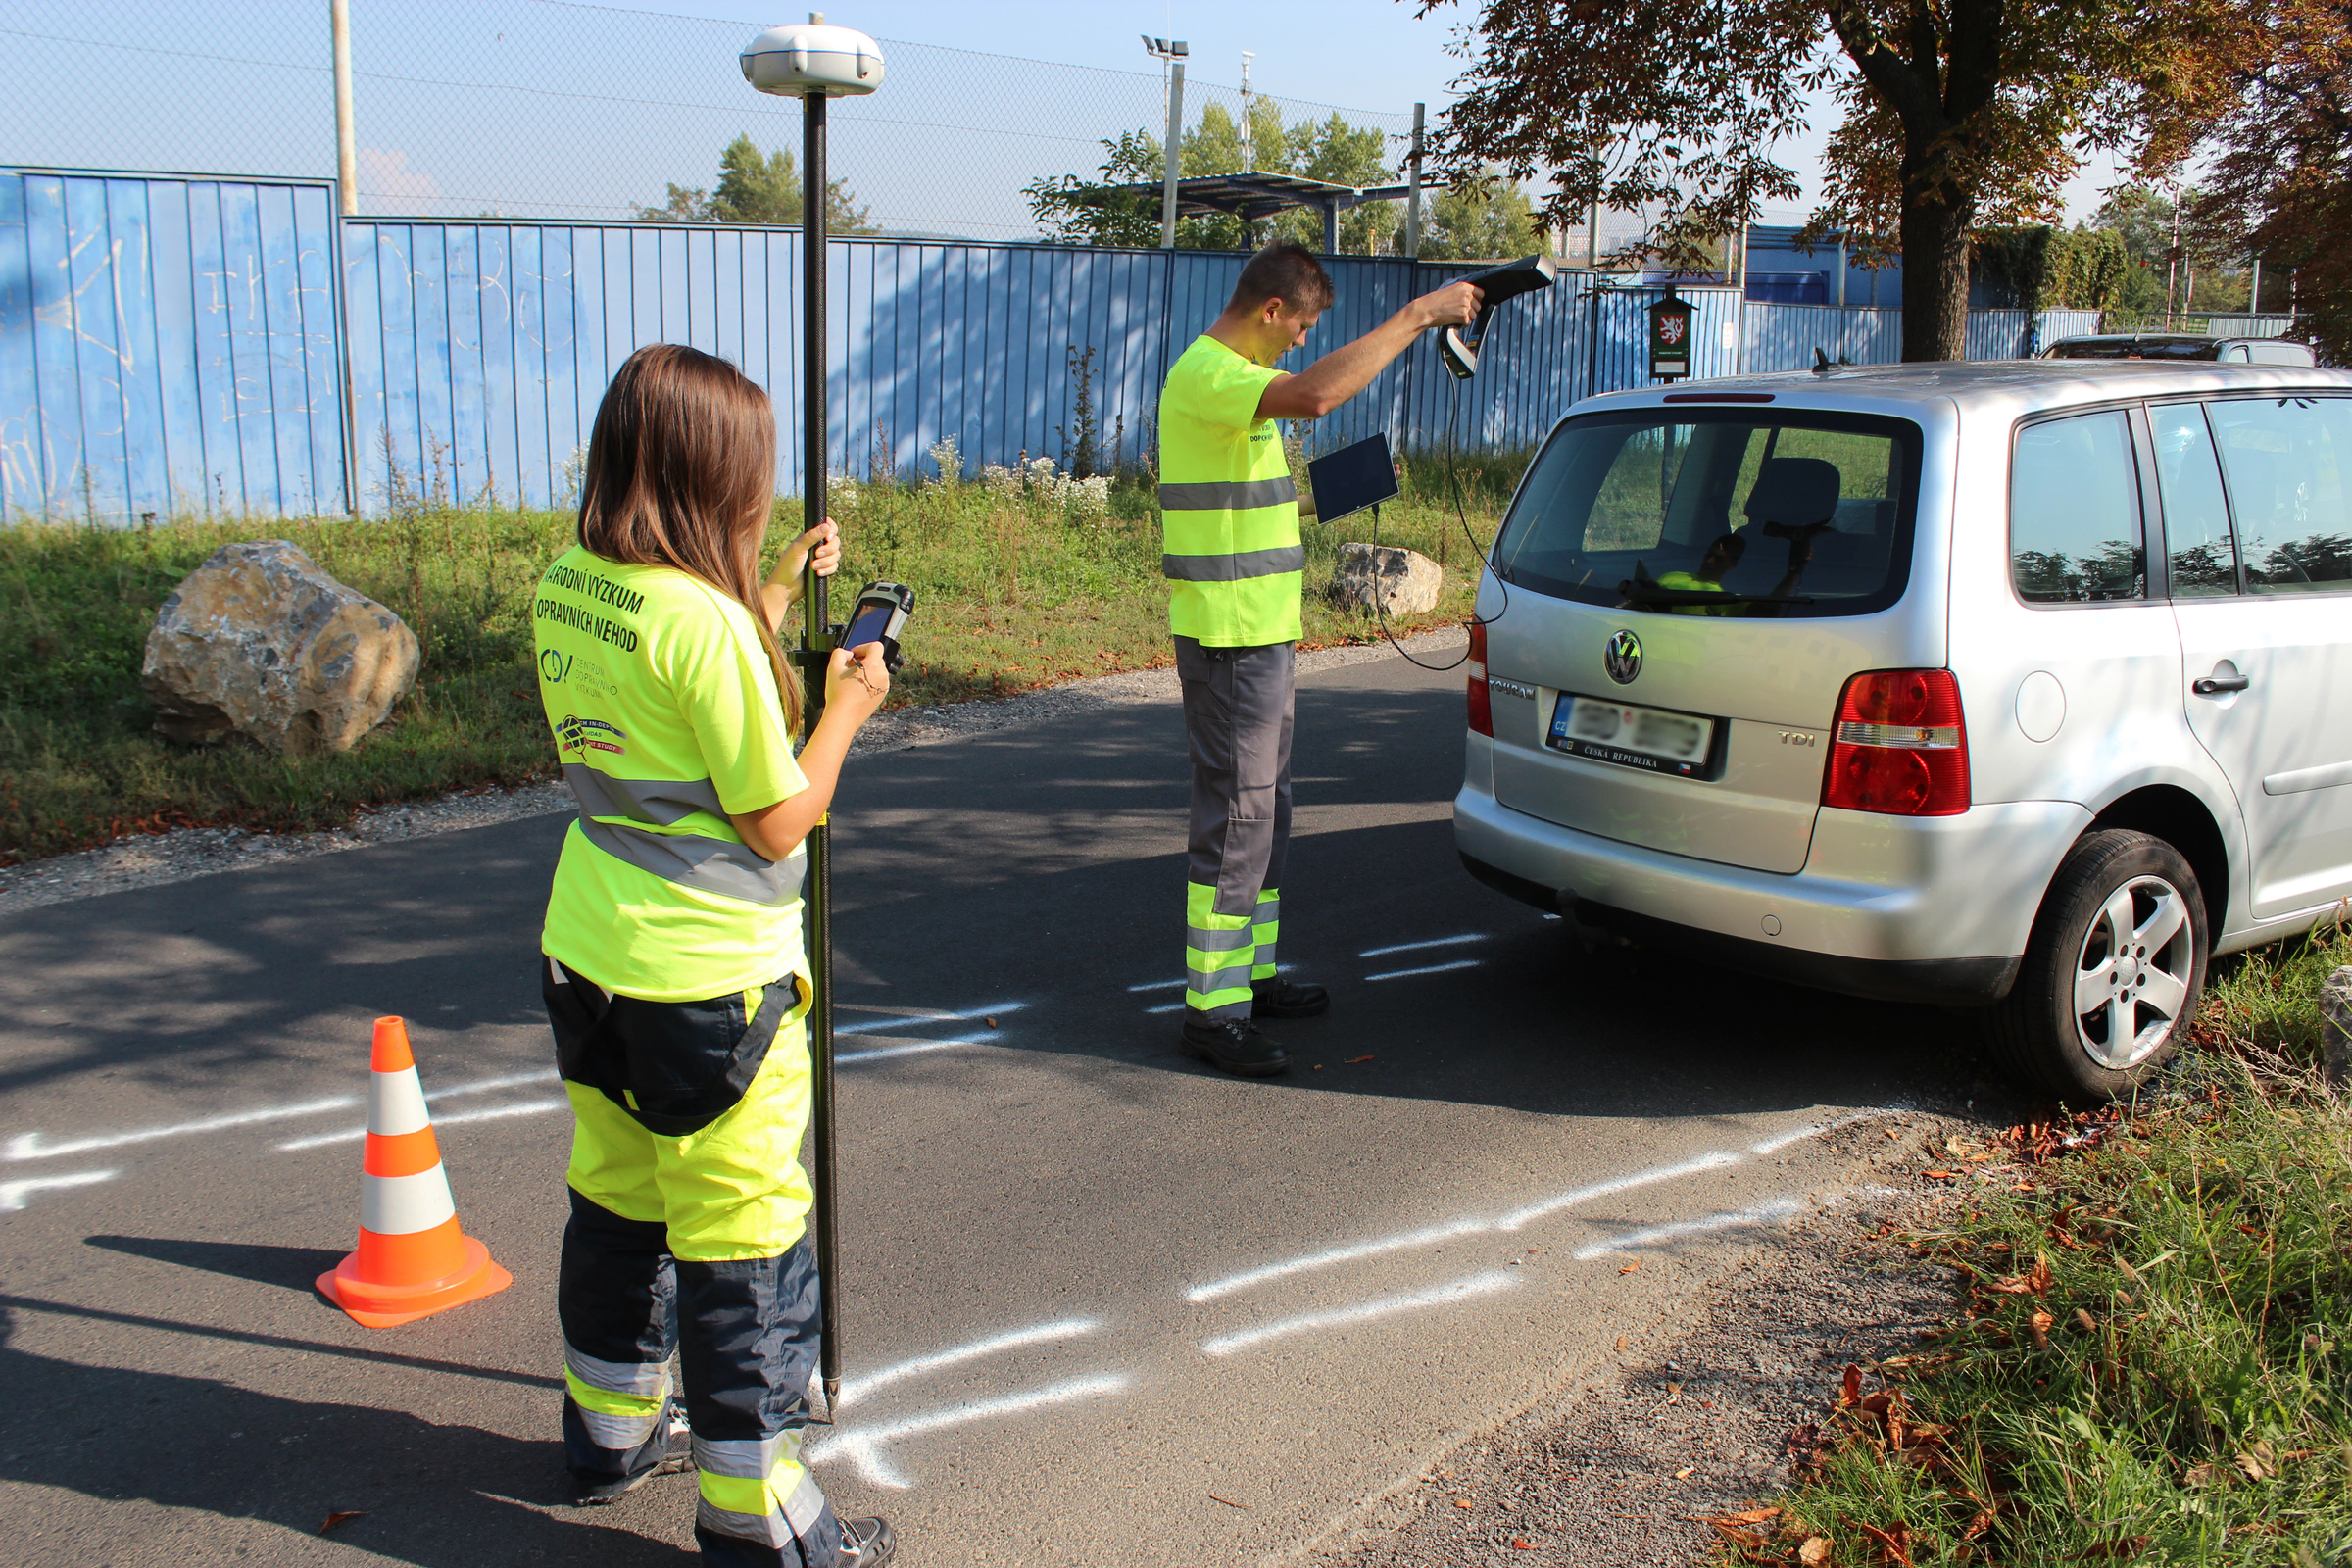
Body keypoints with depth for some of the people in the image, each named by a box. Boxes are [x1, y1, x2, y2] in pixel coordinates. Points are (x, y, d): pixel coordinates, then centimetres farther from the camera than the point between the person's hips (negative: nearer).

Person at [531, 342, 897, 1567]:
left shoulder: (563, 588, 1)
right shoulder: (703, 618, -21)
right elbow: (778, 823, -16)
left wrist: (777, 596, 17)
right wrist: (846, 708, -3)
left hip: (586, 954, 8)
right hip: (710, 980, -8)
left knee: (617, 1201, 23)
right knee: (743, 1246, 4)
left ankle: (613, 1429, 42)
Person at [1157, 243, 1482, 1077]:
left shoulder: (1233, 374, 15)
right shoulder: (1206, 374, -19)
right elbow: (1314, 393, -36)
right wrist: (1416, 316, -31)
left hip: (1261, 632, 11)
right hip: (1228, 635, -11)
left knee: (1264, 807, 16)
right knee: (1236, 814, -7)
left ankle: (1251, 974, 27)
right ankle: (1210, 1008, -1)